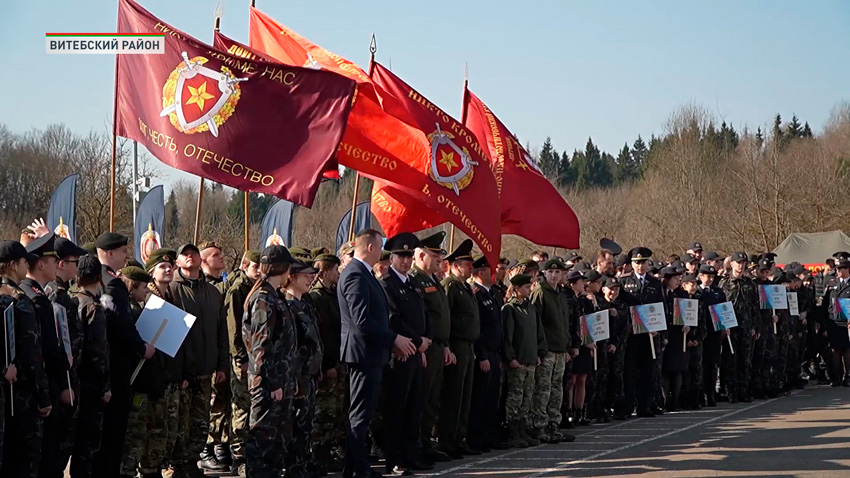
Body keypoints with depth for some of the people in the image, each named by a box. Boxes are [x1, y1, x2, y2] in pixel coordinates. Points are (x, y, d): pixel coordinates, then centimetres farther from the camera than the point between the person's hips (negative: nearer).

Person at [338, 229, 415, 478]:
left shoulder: (363, 273, 15)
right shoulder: (356, 275, -17)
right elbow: (362, 320, -24)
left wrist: (391, 342, 12)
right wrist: (395, 339, -18)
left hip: (370, 354, 11)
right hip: (363, 353, -11)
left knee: (362, 413, 15)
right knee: (359, 415, -6)